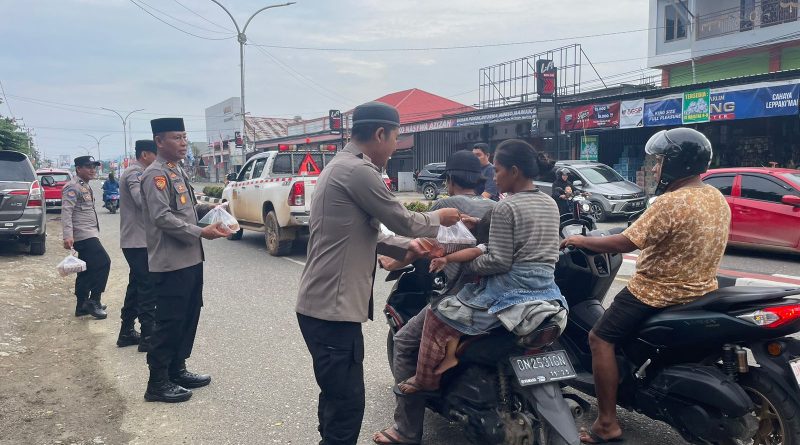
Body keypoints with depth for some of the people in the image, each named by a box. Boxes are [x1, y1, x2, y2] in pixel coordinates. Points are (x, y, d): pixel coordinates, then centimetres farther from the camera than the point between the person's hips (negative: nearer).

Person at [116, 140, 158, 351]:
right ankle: (147, 335, -3)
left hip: (134, 240, 11)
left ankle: (127, 331, 23)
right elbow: (142, 201, -30)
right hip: (139, 240, -11)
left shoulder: (136, 172, 18)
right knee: (147, 287, -7)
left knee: (137, 284, 16)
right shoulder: (136, 173, -14)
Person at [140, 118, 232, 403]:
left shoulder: (177, 171, 17)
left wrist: (207, 209, 11)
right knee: (169, 323, -2)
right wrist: (201, 232, -22)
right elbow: (162, 217, -22)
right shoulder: (156, 174, -13)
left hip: (190, 259, 10)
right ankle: (158, 383, 9)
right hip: (171, 263, -10)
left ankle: (177, 370, 29)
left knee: (188, 318, 16)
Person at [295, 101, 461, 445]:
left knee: (337, 395, 20)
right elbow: (404, 222, -9)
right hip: (332, 308, -11)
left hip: (325, 303, 11)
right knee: (347, 402, -3)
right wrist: (437, 218, 9)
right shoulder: (359, 171, -17)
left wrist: (405, 246, 13)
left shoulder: (341, 166, 16)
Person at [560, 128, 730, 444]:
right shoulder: (717, 199, 5)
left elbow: (625, 243, -23)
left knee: (601, 338, -2)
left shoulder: (671, 203, -24)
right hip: (701, 288, 10)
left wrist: (582, 241, -9)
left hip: (660, 292, -9)